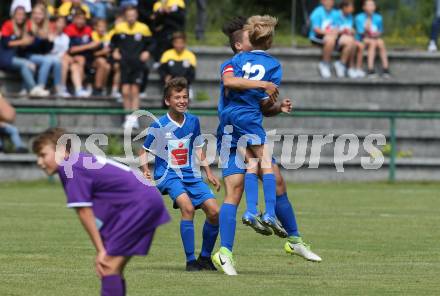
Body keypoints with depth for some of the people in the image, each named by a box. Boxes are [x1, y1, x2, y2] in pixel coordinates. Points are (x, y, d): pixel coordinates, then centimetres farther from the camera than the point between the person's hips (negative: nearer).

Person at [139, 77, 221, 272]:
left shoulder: (193, 121, 6)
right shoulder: (159, 126, -7)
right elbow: (145, 151, 1)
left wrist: (209, 173, 17)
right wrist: (145, 171, -16)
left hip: (191, 175, 5)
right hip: (168, 175, -5)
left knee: (214, 211, -10)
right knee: (187, 207, -30)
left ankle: (205, 257, 12)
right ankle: (190, 261, -23)